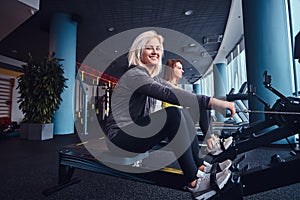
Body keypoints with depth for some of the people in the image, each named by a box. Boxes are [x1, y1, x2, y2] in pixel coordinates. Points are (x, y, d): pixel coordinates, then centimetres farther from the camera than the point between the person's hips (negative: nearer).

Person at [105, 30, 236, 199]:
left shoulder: (153, 77, 11)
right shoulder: (135, 74, -16)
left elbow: (177, 92, 3)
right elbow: (169, 94, -32)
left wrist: (216, 101, -5)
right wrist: (211, 102, -37)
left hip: (137, 131, 8)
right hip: (120, 136, -8)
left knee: (184, 113, -3)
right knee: (173, 114, -27)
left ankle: (200, 166, 3)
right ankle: (194, 183, -19)